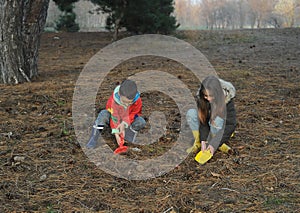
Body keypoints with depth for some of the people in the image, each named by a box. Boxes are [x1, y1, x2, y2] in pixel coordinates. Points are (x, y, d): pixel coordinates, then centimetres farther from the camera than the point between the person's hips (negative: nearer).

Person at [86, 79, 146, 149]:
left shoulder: (137, 101, -28)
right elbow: (114, 117, -29)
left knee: (141, 123, -29)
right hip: (116, 118, -1)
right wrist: (116, 132, -37)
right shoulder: (113, 100, -32)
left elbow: (132, 115, -18)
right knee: (103, 115, -33)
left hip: (128, 120, 1)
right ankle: (93, 138, -29)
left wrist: (124, 124, -36)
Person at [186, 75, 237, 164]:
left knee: (217, 120, -39)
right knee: (191, 113, -24)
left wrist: (214, 144, -34)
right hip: (211, 126, 3)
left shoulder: (227, 99, -29)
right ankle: (198, 142, -17)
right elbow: (202, 120, -18)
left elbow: (231, 124, -29)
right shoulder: (201, 98, -21)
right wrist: (203, 141, -30)